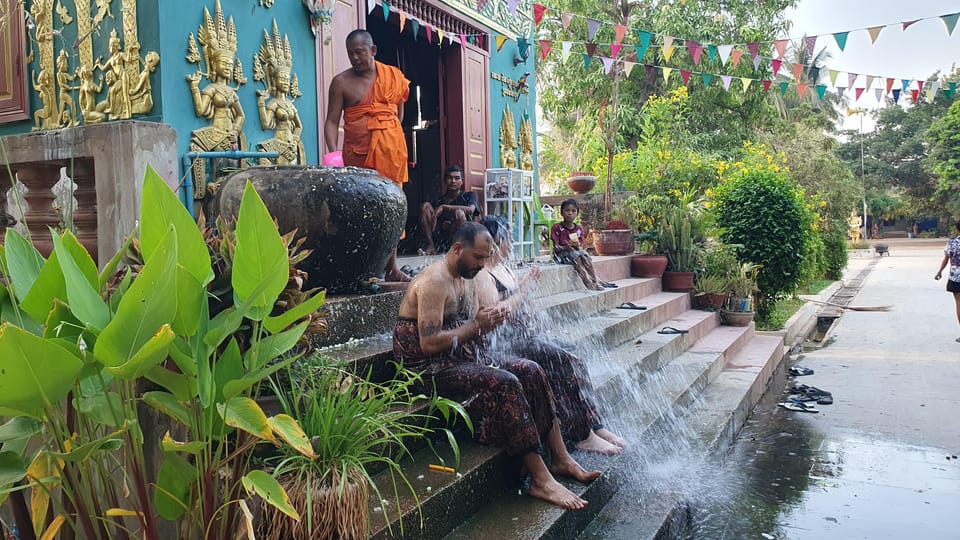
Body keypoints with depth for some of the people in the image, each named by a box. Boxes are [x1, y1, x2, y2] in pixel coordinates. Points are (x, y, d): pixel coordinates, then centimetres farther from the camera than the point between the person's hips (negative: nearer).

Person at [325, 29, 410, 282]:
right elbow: (332, 121, -4)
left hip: (391, 149, 3)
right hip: (357, 151, -2)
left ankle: (392, 267, 11)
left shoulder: (393, 76, 9)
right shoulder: (341, 82, 1)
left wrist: (388, 135, 5)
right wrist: (333, 152, -18)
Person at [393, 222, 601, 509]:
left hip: (465, 356, 10)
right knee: (505, 383, -28)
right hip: (431, 367, -9)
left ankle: (561, 458, -1)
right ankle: (540, 480, -22)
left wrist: (489, 321, -4)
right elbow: (429, 344, -26)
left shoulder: (468, 279, 12)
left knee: (531, 371, -5)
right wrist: (475, 326, -19)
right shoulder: (434, 282, -18)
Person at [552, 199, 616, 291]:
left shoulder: (579, 229, 8)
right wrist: (565, 247, -29)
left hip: (576, 250, 4)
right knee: (577, 259, -31)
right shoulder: (557, 227, -5)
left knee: (586, 257, -25)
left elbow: (579, 244, 5)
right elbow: (556, 246, -9)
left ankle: (595, 281, -28)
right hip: (562, 252, -4)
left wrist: (577, 245, -19)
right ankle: (588, 283, -35)